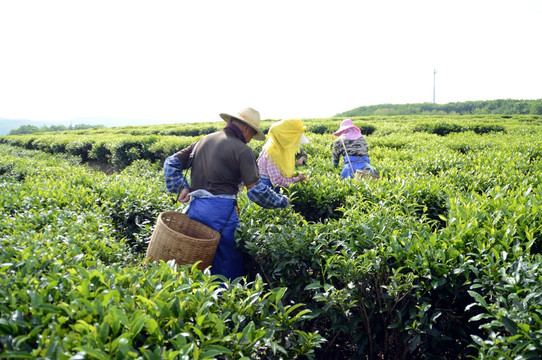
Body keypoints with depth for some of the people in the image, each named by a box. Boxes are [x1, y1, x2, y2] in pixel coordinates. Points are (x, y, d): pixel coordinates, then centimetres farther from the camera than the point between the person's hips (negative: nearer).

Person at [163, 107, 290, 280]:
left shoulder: (204, 141, 15)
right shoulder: (242, 150, -7)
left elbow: (171, 163, 14)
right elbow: (256, 191, -11)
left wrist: (181, 187, 6)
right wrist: (283, 201, 2)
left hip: (195, 207, 7)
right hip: (221, 211, -7)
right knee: (229, 265, 6)